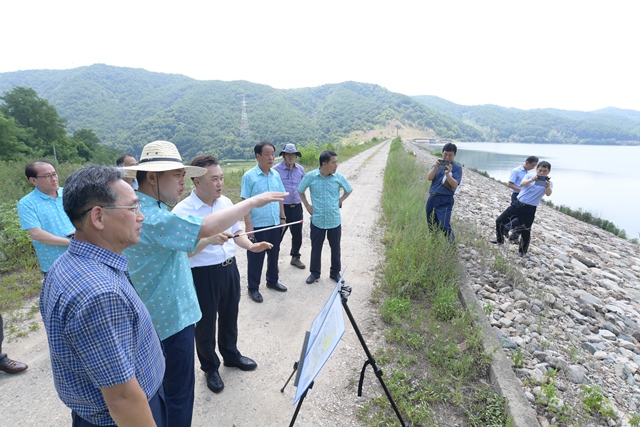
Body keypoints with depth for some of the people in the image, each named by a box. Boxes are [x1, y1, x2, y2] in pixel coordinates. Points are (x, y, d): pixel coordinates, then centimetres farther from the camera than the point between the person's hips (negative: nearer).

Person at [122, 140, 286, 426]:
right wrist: (253, 201, -30)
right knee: (179, 390, 8)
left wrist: (213, 238, 7)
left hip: (161, 314, 11)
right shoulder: (149, 215, -28)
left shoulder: (145, 209, 6)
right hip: (171, 317, -10)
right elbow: (205, 228, -37)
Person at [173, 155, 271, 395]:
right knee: (206, 323, 14)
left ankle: (231, 353, 48)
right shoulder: (182, 211, -19)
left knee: (229, 316, 23)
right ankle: (210, 368, 38)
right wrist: (209, 240, -33)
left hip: (229, 268, 6)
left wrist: (251, 246, -5)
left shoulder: (226, 202, 0)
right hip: (203, 275, -5)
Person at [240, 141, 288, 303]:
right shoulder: (249, 176, -11)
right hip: (258, 225, -5)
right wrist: (248, 224, -16)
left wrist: (282, 217, 11)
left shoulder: (276, 175, 5)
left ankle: (272, 281, 37)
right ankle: (253, 288, 23)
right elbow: (245, 202, -12)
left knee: (274, 254, 18)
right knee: (256, 257, 7)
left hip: (274, 223, 5)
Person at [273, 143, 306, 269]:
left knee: (297, 234, 14)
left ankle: (295, 257, 33)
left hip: (297, 207, 5)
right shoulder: (276, 169, -10)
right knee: (278, 234, 2)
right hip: (282, 207, -5)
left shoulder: (301, 169, 5)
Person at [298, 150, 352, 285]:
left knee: (335, 248, 12)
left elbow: (349, 190, 12)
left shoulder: (338, 177, -6)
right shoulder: (310, 176, -10)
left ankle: (335, 272, 30)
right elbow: (300, 191, 8)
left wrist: (339, 202, 4)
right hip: (317, 220, -1)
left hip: (334, 220, 1)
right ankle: (315, 272, 29)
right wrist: (307, 205, 2)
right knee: (316, 248, 11)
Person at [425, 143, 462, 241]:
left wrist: (448, 174, -29)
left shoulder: (457, 168, -2)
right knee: (430, 225, 15)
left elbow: (454, 185, -13)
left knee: (444, 226, -15)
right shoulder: (437, 163, 10)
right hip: (432, 198, 5)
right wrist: (435, 168, -23)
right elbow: (429, 178, -5)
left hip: (445, 201, -5)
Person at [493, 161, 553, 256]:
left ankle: (522, 251, 23)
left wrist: (547, 186, -43)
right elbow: (522, 184, -19)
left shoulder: (548, 182, -3)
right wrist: (531, 180, -40)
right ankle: (500, 240, 25)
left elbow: (548, 194, -21)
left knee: (526, 231, 2)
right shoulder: (530, 175, 0)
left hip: (530, 209, -2)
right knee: (499, 221, 1)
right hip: (517, 204, 2)